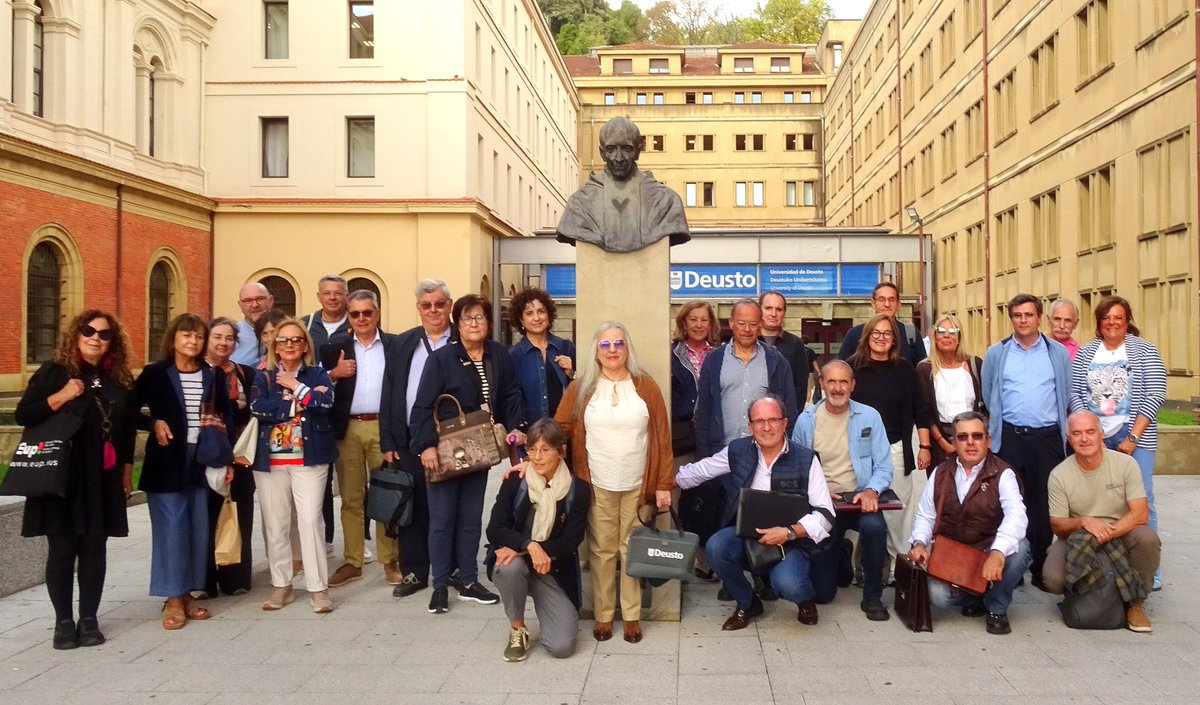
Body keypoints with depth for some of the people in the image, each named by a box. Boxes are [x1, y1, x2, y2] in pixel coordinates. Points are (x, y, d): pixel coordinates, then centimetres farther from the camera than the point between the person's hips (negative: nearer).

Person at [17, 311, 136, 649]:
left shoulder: (121, 380, 8)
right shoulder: (54, 372, -2)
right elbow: (23, 415, -6)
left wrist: (126, 474, 13)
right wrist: (61, 397, -19)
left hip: (103, 479, 3)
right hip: (61, 477, -3)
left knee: (94, 548, 6)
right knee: (62, 549, 1)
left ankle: (89, 619, 15)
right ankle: (63, 621, 12)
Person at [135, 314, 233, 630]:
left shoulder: (214, 375, 7)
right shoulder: (154, 373, -1)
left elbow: (227, 417, 11)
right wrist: (154, 423, -16)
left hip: (202, 461, 3)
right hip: (166, 462, -3)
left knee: (199, 528, 6)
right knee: (171, 528, -3)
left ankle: (187, 593, 18)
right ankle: (173, 598, 4)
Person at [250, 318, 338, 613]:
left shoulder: (317, 374, 7)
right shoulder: (263, 377, 9)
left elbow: (325, 402, -12)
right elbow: (257, 407, -10)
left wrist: (296, 387, -7)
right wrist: (299, 402, -10)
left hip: (309, 459, -2)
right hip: (270, 461, 2)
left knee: (311, 521, -8)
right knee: (275, 524, 6)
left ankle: (318, 587, 1)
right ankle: (281, 585, 19)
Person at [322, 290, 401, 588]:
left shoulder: (394, 345, 3)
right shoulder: (336, 346, 7)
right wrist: (334, 373, -14)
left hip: (383, 428, -1)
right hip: (348, 430, 1)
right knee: (350, 498, 8)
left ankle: (390, 561, 14)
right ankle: (352, 562, 17)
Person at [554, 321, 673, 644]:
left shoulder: (646, 386, 0)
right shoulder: (581, 389, 1)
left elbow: (662, 437, 0)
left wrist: (664, 483, -3)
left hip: (638, 485, 0)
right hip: (597, 486, 0)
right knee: (601, 550, 6)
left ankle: (632, 615, 19)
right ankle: (603, 615, 18)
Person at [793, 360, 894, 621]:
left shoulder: (869, 417, -1)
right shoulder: (806, 420, 0)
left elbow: (884, 466, -4)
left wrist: (872, 490, -23)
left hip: (860, 500, -1)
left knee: (874, 526, -39)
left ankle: (872, 597, -13)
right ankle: (841, 556, 39)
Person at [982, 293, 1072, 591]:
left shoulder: (1059, 353, 7)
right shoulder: (995, 354, 6)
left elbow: (1067, 396, 10)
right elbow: (988, 396, 11)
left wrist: (1061, 429, 8)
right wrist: (998, 427, 11)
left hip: (1047, 438, 0)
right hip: (1008, 438, 0)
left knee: (1043, 506, 4)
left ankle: (1040, 570, 13)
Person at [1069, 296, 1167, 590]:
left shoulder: (1144, 350, 0)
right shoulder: (1085, 353, 8)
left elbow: (1155, 396, -6)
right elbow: (1075, 394, 6)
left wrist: (1133, 438, -12)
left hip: (1134, 436, -2)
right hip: (1095, 437, 3)